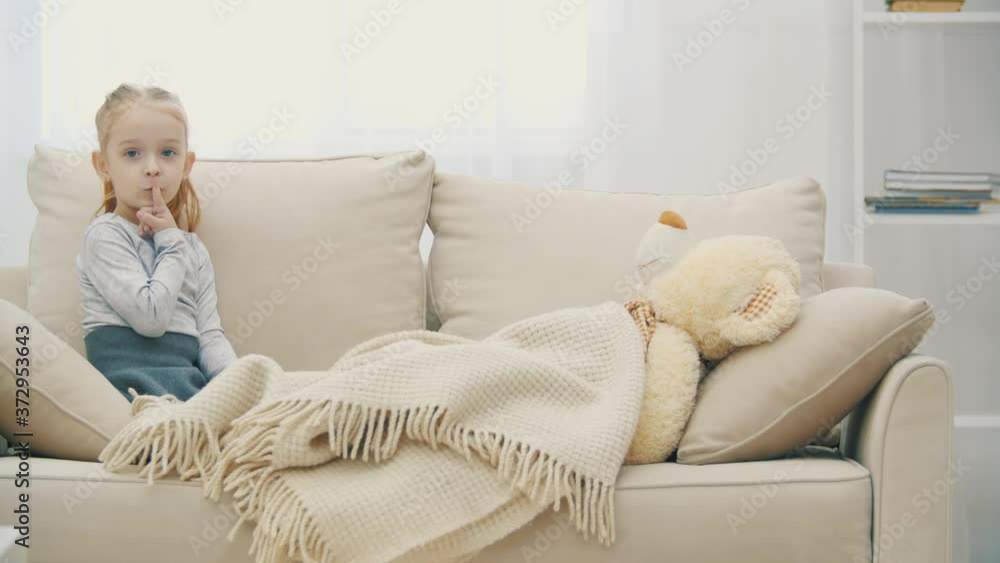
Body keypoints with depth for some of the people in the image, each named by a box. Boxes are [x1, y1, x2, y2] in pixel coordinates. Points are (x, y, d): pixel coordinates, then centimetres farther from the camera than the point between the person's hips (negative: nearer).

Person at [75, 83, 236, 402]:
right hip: (134, 379, -6)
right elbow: (150, 316, -12)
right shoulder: (105, 235, 1)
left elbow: (210, 335, 12)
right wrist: (171, 243, -1)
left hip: (191, 378, 6)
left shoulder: (194, 249, 21)